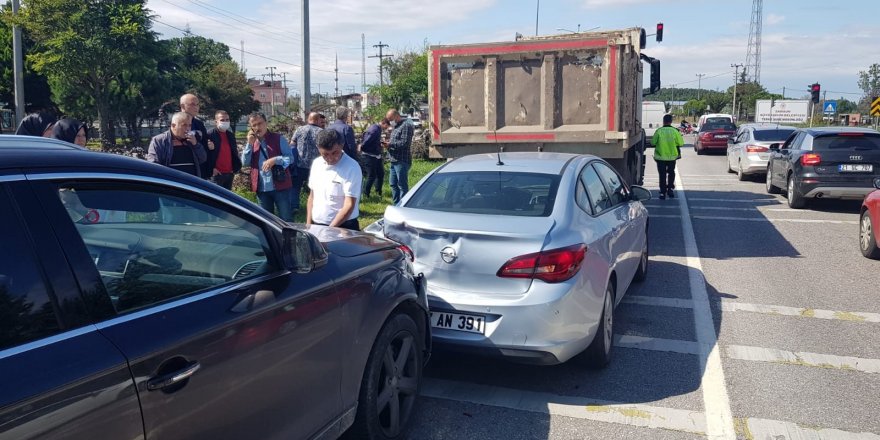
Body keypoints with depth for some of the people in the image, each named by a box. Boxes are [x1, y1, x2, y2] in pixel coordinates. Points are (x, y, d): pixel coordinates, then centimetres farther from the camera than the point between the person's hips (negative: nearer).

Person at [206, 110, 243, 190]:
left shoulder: (231, 135, 14)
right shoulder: (210, 134, -7)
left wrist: (235, 167, 6)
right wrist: (211, 168, -14)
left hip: (229, 173, 7)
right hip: (217, 173, -6)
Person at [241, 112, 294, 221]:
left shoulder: (278, 138, -2)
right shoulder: (251, 141, 12)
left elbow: (290, 158, -7)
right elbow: (245, 162, 3)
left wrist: (275, 160, -23)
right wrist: (250, 144, -6)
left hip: (279, 186, -4)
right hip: (261, 188, 4)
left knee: (286, 219, 0)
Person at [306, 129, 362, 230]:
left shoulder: (352, 168, -14)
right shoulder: (316, 163, 5)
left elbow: (349, 206, -17)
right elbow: (312, 196, 13)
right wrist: (308, 224, 6)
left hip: (343, 228, -5)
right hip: (316, 225, 5)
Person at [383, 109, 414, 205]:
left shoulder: (406, 125, -12)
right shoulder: (396, 126, 19)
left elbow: (405, 143, -20)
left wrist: (390, 144, -18)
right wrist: (388, 143, 5)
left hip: (402, 161, -10)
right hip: (394, 160, 10)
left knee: (402, 185, -5)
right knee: (393, 184, 15)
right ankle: (396, 205, 25)